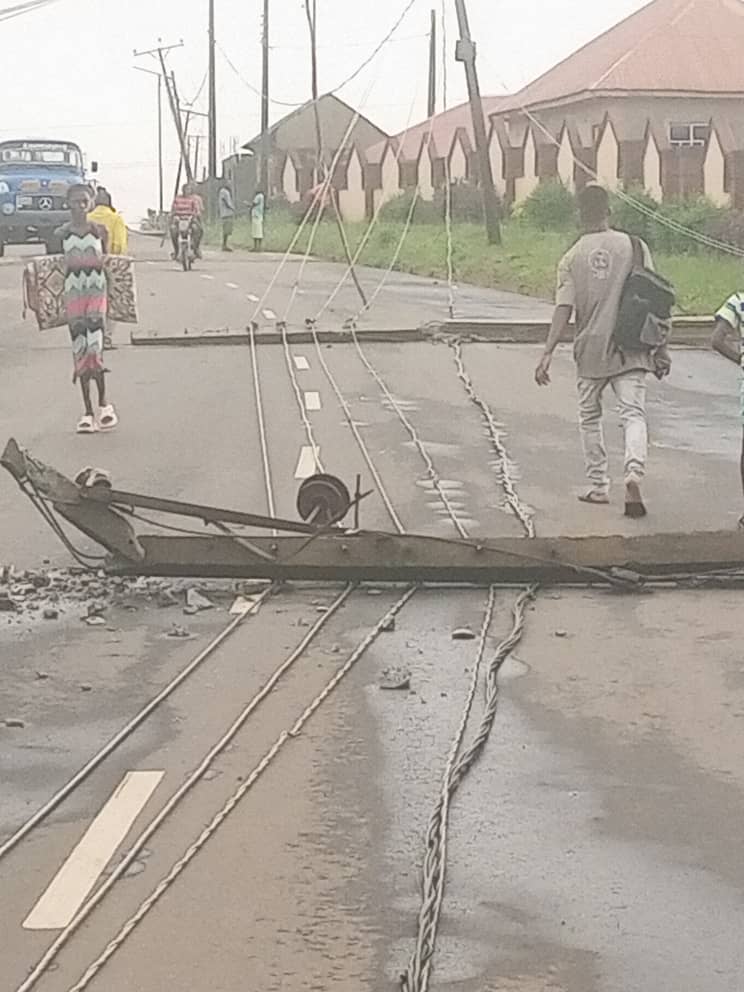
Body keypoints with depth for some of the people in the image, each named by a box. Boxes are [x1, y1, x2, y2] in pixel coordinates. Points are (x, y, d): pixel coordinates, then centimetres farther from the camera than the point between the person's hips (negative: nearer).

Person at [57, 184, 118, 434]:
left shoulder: (100, 231, 3)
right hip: (73, 294, 1)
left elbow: (108, 262, 10)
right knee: (79, 350, 2)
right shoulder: (62, 234, 4)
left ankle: (103, 404, 1)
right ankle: (87, 411, 7)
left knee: (94, 347, -15)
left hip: (97, 292, -1)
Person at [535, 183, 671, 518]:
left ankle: (599, 487, 20)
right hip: (631, 349, -1)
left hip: (591, 350, 1)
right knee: (634, 414, -4)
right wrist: (660, 350, 3)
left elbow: (564, 308, -8)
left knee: (589, 418, 17)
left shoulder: (572, 258, 0)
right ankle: (634, 474, -29)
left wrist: (547, 354, -9)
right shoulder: (633, 246, 0)